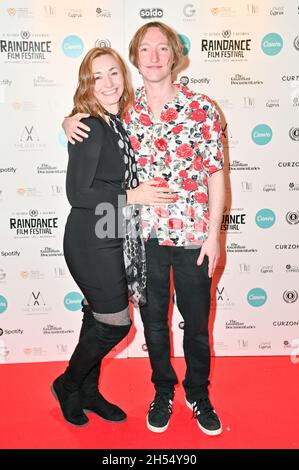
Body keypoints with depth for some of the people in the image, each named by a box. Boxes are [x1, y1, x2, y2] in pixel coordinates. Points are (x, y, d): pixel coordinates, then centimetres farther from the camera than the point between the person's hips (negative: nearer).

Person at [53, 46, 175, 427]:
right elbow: (78, 193, -20)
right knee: (115, 323, 0)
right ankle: (68, 385, 25)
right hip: (91, 242, -8)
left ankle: (88, 391, 35)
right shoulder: (90, 127, -16)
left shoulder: (117, 124, 10)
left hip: (114, 240, 8)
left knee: (100, 319, 16)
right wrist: (132, 196, -17)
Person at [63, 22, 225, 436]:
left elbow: (216, 174, -3)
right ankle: (163, 392, 39)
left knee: (197, 322, 13)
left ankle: (198, 394, 38)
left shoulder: (202, 109, -5)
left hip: (192, 236, -1)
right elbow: (90, 115, 22)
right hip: (145, 236, 2)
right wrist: (69, 121, -2)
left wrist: (213, 235, -7)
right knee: (154, 320, 15)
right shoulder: (124, 111, 2)